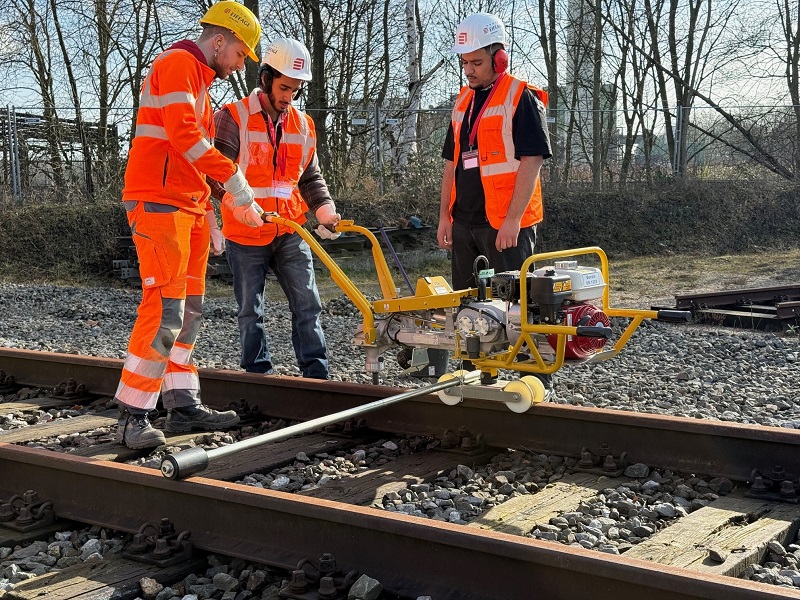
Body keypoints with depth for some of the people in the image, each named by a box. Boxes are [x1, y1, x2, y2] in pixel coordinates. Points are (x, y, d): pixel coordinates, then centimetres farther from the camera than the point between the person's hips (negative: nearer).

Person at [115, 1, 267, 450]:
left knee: (190, 309, 9)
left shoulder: (200, 80, 25)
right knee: (165, 308, -14)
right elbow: (184, 136, -21)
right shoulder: (177, 63, -7)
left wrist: (211, 218, 22)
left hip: (189, 209, 10)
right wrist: (238, 184, -20)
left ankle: (184, 406, 14)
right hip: (159, 202, -10)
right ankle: (133, 417, -9)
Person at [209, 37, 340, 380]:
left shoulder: (303, 125, 9)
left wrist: (325, 210, -4)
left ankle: (316, 374, 3)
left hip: (290, 232, 4)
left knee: (308, 303, -2)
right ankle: (258, 376, 16)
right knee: (250, 311, 5)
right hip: (245, 235, -3)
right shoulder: (232, 118, -6)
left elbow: (311, 178, 14)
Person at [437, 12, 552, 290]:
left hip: (505, 224, -7)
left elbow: (532, 161, -15)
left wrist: (513, 218, -21)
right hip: (463, 223, 8)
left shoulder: (520, 98, -7)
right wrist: (444, 215, 13)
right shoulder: (463, 101, 16)